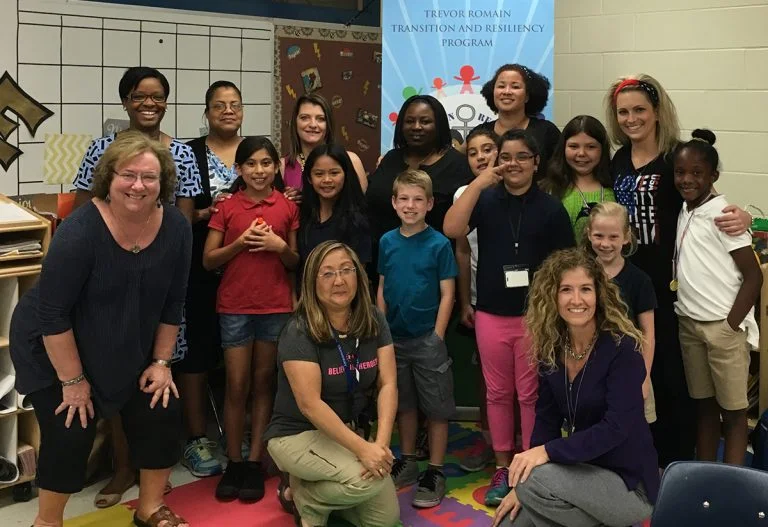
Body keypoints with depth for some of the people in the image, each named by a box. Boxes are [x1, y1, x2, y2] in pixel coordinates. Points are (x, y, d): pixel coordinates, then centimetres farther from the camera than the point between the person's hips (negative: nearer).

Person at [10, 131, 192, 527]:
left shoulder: (176, 228, -13)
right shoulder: (80, 231, -29)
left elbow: (172, 303, -2)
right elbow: (53, 313, -25)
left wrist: (160, 362, -1)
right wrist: (73, 381, -20)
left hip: (129, 352, 6)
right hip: (55, 351, -5)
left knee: (163, 416, 1)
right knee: (70, 435, -7)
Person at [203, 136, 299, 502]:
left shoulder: (288, 207, 2)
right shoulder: (226, 208, 0)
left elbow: (295, 263, 7)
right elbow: (208, 261, -1)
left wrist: (280, 246, -13)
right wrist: (240, 242, -15)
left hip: (276, 307, 1)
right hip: (235, 307, 0)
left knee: (263, 383, 7)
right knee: (237, 386, 3)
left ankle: (255, 462, 14)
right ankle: (234, 462, 14)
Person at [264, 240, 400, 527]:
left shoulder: (374, 321, -4)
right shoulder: (299, 332, -21)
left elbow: (387, 384, -9)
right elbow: (310, 404, -26)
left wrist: (381, 443, -24)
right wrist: (362, 448, -32)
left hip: (349, 432, 6)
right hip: (298, 434, -6)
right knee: (367, 479, -30)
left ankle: (318, 489, 22)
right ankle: (305, 498, 0)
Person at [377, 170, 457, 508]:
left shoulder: (439, 244, -8)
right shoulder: (387, 242, 2)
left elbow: (447, 294, -7)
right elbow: (382, 289, 8)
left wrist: (437, 337, -11)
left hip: (428, 339, -4)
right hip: (394, 337, 4)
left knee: (436, 408, 5)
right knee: (404, 404, 17)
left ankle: (435, 473, 15)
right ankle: (407, 462, 32)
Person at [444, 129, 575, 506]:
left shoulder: (550, 208, -2)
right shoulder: (485, 200, 2)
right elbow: (451, 229, -15)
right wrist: (479, 183, -18)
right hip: (491, 315, 2)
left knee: (530, 394, 6)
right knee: (498, 393, 11)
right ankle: (503, 467, 24)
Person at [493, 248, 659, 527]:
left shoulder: (622, 349, -18)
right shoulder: (551, 349, -1)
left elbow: (616, 428, -25)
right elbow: (546, 420, 2)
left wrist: (548, 451, -30)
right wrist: (523, 486, -7)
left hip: (629, 484, -6)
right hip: (584, 470, 6)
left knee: (535, 479, -27)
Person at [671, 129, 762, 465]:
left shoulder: (722, 214, -13)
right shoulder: (683, 212, 7)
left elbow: (754, 276, -15)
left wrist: (732, 324, -15)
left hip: (723, 326, -7)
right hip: (689, 324, 7)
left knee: (732, 409, 3)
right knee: (703, 404, 15)